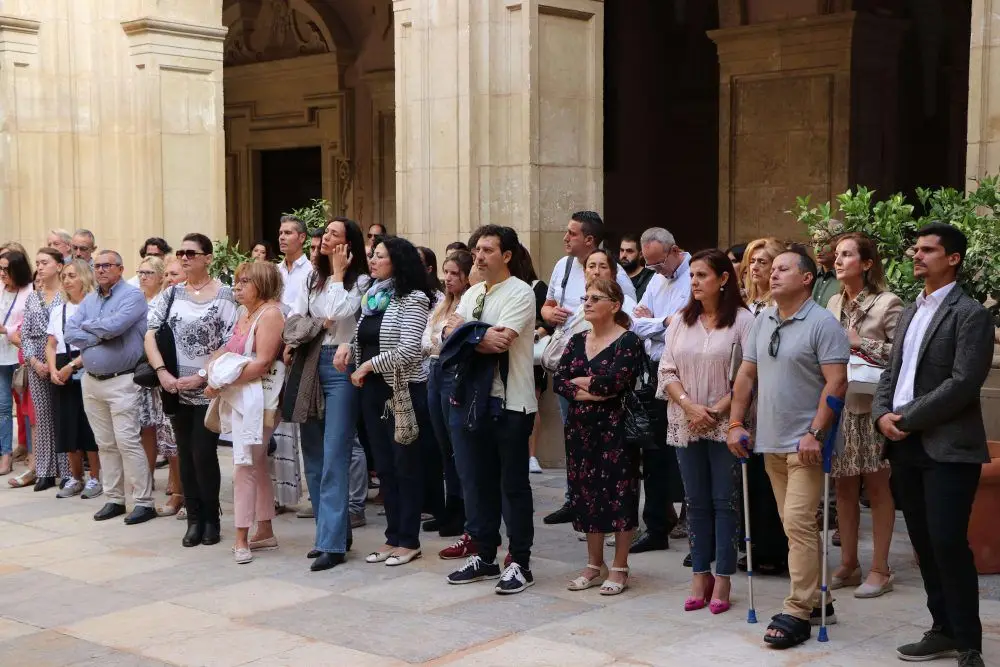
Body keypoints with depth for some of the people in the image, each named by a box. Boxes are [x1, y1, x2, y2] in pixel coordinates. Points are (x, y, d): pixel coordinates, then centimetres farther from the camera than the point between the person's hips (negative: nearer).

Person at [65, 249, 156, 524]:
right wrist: (99, 337, -12)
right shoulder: (89, 300, 14)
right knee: (105, 444, 11)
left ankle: (144, 502, -5)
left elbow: (113, 326, -22)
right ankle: (114, 499, 18)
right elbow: (71, 332, 2)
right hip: (91, 380, 7)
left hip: (121, 381, -7)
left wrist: (87, 325, -4)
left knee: (127, 442, -10)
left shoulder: (132, 296, -7)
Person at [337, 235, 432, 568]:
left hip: (403, 391, -7)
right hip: (373, 391, 7)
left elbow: (409, 350, -19)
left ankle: (409, 541, 10)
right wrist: (348, 346, 0)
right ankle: (393, 536, 21)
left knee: (406, 466, 1)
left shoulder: (412, 299, -11)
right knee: (384, 466, 11)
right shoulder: (371, 297, 12)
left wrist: (368, 365, -14)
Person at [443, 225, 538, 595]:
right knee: (475, 480, 13)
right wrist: (483, 336, -14)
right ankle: (484, 556, 26)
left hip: (510, 403, -7)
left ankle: (520, 563, 11)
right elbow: (450, 337, 3)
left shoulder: (521, 293, -8)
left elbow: (501, 341, -19)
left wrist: (464, 330, -6)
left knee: (513, 484, 2)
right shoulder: (472, 294, 14)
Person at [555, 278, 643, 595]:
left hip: (615, 427, -6)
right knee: (586, 493, 9)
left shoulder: (628, 341, -8)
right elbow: (558, 382, 1)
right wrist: (590, 393, -15)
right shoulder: (577, 341, 11)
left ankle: (619, 568, 9)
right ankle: (594, 565, 21)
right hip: (580, 427, 6)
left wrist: (579, 381, -6)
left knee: (618, 494, -1)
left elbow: (613, 381, -21)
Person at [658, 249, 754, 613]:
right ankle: (700, 576, 17)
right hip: (686, 424, 4)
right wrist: (689, 405, -11)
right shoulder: (681, 320, 10)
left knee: (724, 500, 1)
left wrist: (717, 410, -14)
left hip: (726, 423, -4)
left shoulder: (741, 320, -6)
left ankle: (723, 580, 9)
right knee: (696, 501, 9)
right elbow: (667, 370, 5)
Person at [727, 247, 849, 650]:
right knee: (794, 524, 13)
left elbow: (836, 383, -15)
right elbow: (746, 375, 15)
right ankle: (813, 598, 25)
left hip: (805, 444, -7)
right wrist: (736, 424, 8)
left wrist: (815, 434, -20)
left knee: (798, 523, -10)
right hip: (770, 442, 7)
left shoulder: (822, 324, -9)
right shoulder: (763, 322, 12)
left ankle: (797, 613, -6)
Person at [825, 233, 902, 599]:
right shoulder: (834, 303, 12)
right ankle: (848, 564, 21)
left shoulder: (887, 303, -8)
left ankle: (880, 569, 11)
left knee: (877, 486, 2)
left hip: (871, 406, -6)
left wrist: (862, 343, -16)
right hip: (838, 404, 6)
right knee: (844, 487, 11)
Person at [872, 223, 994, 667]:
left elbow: (963, 383, -16)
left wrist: (907, 419, -14)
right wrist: (882, 414, -2)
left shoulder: (970, 314, -7)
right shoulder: (909, 314, 18)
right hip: (906, 447, 8)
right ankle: (944, 630, 21)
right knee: (924, 545, 11)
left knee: (948, 544, -9)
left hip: (948, 448, -7)